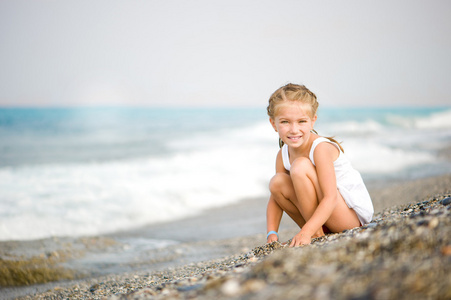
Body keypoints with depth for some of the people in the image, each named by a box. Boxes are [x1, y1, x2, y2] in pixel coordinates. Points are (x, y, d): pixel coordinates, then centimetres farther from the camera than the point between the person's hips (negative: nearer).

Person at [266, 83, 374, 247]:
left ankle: (316, 234, -14)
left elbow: (331, 198, -28)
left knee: (300, 166, -26)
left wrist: (306, 232, -38)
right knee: (277, 182, -10)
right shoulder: (283, 155, -1)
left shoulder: (321, 148, -22)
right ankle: (318, 231, 0)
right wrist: (272, 234, -12)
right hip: (325, 212, 7)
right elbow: (275, 197, 3)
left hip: (353, 214, -7)